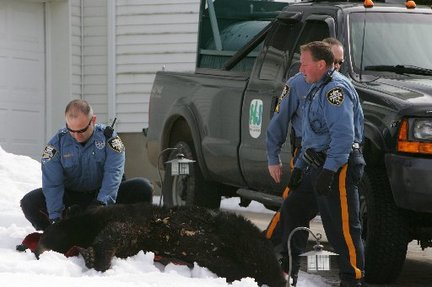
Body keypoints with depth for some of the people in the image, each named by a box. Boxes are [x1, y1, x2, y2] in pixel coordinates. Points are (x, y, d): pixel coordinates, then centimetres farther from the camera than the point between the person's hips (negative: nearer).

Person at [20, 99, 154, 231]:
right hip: (71, 197, 0)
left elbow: (113, 173, -24)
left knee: (143, 188, -25)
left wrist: (101, 203, -40)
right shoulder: (57, 143, -11)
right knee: (29, 203, -22)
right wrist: (55, 217, -30)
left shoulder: (108, 137, -13)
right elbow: (52, 184, -17)